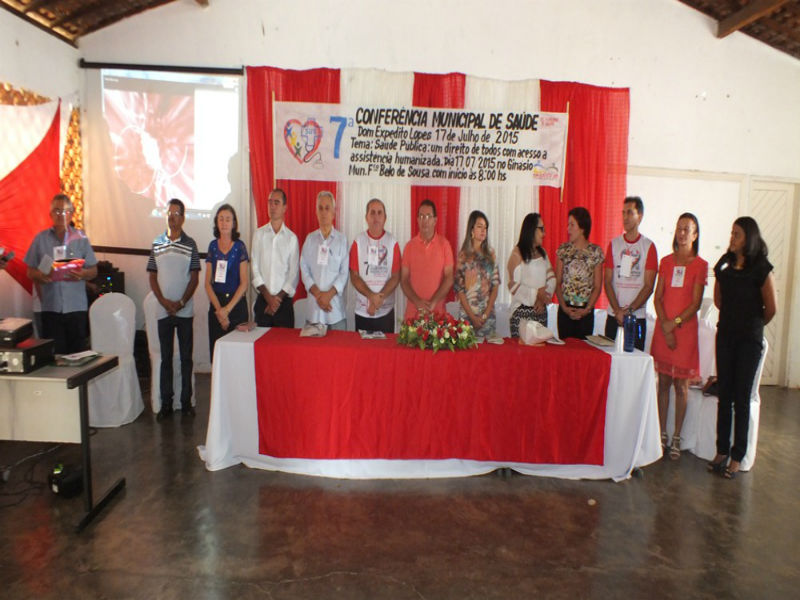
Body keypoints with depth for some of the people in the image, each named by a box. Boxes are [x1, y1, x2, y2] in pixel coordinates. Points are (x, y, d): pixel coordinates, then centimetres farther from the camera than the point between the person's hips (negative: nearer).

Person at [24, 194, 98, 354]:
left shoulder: (80, 238, 7)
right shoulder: (40, 239, 8)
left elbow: (93, 270, 6)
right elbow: (30, 272, 10)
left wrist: (82, 274, -15)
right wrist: (40, 276, -12)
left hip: (77, 306, 0)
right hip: (50, 306, 0)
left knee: (78, 352, 2)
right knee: (54, 353, 1)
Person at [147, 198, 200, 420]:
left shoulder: (190, 244, 0)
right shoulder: (156, 244, 6)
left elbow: (194, 277, -2)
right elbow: (152, 277, 6)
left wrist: (181, 302, -12)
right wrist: (164, 301, -6)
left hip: (185, 310, -2)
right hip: (163, 310, 2)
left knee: (186, 357, 5)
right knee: (166, 358, 8)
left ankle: (186, 401, 15)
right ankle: (166, 403, 15)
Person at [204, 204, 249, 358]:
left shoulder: (239, 247, -1)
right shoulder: (213, 246, 7)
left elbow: (244, 283, -5)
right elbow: (207, 282, 5)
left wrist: (227, 309, -10)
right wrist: (218, 308, -7)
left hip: (236, 303, -3)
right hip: (215, 303, 3)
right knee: (215, 350, 3)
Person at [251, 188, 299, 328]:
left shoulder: (292, 238, 2)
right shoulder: (259, 234, 6)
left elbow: (294, 273, 0)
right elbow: (255, 268, 1)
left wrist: (279, 297, -8)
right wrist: (267, 296, -7)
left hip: (284, 301, -1)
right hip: (262, 300, 1)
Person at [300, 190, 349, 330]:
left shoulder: (342, 239, 4)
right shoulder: (310, 238, 11)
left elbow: (344, 272, -2)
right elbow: (304, 269, 4)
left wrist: (329, 294, -13)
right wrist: (317, 293, -9)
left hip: (335, 306, -2)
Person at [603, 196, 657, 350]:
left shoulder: (648, 246, 1)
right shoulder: (614, 244, 7)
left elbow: (648, 286, -4)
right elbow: (608, 281, 3)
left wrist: (629, 310, -12)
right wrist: (618, 310, -8)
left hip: (638, 316, -2)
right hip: (614, 316, 2)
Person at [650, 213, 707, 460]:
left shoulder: (700, 265, 0)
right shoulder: (666, 261, 9)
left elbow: (696, 303, -5)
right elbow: (657, 297, 5)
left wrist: (675, 322, -14)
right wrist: (665, 327, -6)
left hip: (685, 328, -3)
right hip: (663, 328, 3)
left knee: (681, 385, 2)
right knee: (663, 382, 7)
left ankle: (676, 438, 12)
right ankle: (662, 434, 17)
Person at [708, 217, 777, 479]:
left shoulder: (761, 269, -9)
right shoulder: (724, 265, 6)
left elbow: (771, 308, -4)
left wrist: (754, 324, 11)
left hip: (749, 339, -4)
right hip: (726, 334, 4)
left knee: (741, 398, 0)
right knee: (724, 394, 9)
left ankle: (737, 456, 10)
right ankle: (722, 450, 18)